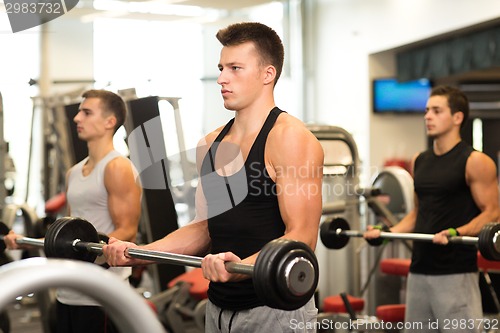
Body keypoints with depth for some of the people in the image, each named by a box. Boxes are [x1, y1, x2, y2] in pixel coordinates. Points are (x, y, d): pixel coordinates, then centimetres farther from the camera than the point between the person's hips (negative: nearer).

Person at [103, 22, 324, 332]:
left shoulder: (290, 138, -13)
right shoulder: (211, 144, 10)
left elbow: (301, 236, -19)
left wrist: (242, 266, -35)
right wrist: (140, 252, 3)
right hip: (219, 307, 7)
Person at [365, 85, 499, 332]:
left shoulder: (475, 162, -7)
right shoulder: (420, 161, 15)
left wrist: (456, 233, -25)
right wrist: (388, 232, 7)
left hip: (456, 272, -7)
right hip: (419, 270, 7)